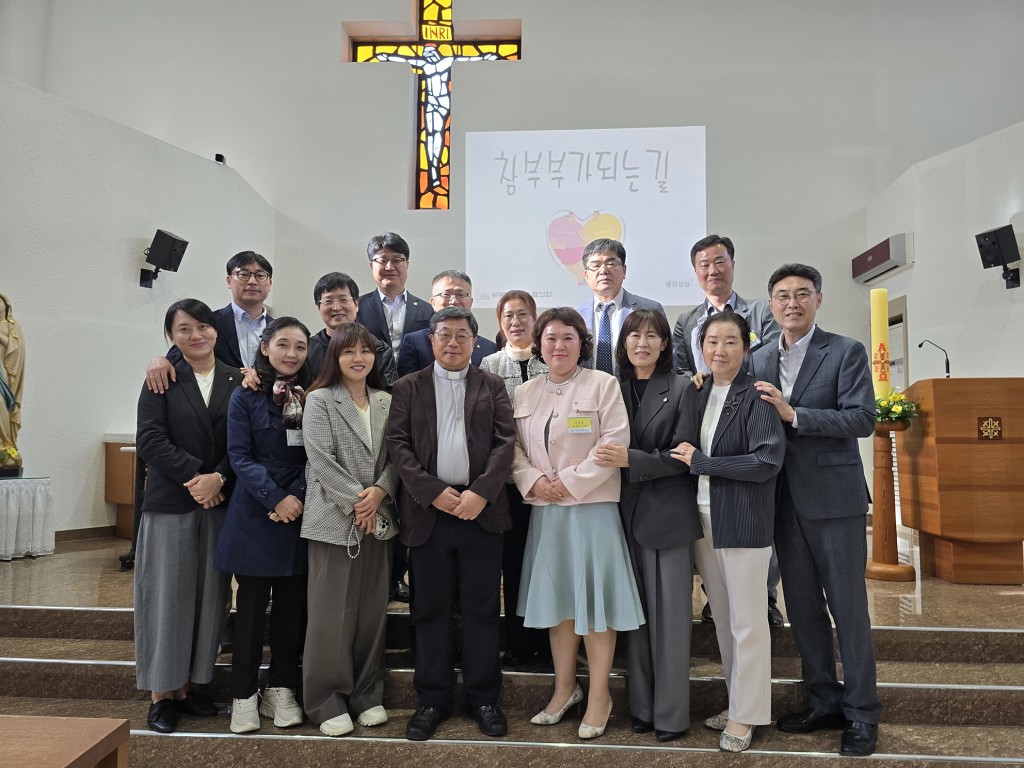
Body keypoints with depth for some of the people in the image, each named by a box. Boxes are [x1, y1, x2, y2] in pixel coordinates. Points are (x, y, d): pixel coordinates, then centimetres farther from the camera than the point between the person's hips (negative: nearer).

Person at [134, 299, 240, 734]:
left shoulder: (238, 382, 4)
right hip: (169, 503, -2)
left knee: (209, 596, 7)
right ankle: (161, 693, 16)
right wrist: (195, 475, -15)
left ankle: (188, 685, 21)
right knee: (168, 595, 3)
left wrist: (219, 478, -15)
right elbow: (149, 440, -9)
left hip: (221, 504, 2)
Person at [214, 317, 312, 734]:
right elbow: (240, 456, -7)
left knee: (292, 603, 8)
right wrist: (275, 499, -16)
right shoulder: (245, 397, -1)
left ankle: (281, 690, 22)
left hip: (300, 514, 2)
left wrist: (297, 497, -13)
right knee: (252, 603, 4)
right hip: (254, 515, -2)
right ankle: (244, 695, 17)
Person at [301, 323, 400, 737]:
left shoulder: (386, 402, 10)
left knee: (373, 609, 10)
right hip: (335, 518, -4)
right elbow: (321, 458, -10)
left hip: (379, 518, 4)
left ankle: (367, 695, 23)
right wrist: (356, 502, -13)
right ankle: (327, 701, 16)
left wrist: (380, 491, -12)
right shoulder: (319, 400, -1)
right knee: (332, 613, 2)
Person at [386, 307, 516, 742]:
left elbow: (505, 442, 0)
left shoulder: (492, 386, 10)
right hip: (428, 509, 0)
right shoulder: (408, 387, 9)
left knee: (482, 608, 7)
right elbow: (397, 444, 0)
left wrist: (481, 493, -13)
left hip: (481, 508, 0)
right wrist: (434, 492, -12)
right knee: (430, 609, 8)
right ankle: (432, 700, 21)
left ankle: (483, 698, 20)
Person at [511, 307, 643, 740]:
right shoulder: (524, 393, 10)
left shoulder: (602, 385, -3)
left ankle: (599, 695, 15)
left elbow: (615, 442, -11)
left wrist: (570, 481, -15)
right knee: (557, 596, 12)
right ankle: (565, 688, 27)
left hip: (592, 507, -4)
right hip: (545, 509, 5)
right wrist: (532, 480, -9)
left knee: (594, 597, 0)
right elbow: (514, 447, 9)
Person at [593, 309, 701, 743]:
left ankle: (671, 714, 17)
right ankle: (642, 706, 24)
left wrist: (630, 459, -19)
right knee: (636, 613, 11)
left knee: (669, 615, 3)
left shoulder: (682, 390, -3)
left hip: (668, 513, -4)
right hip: (627, 514, 4)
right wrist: (611, 459, -5)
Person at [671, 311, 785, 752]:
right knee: (722, 618, 16)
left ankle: (745, 716, 19)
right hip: (702, 518, 6)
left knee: (747, 623, 4)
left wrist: (700, 462, -15)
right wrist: (687, 458, -1)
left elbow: (767, 461, -18)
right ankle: (737, 702, 31)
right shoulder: (697, 395, 9)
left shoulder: (756, 397, -9)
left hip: (743, 521, -6)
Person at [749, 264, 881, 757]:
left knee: (848, 608, 3)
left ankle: (861, 715, 18)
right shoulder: (759, 360, 10)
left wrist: (793, 414, -19)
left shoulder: (846, 352, -3)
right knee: (802, 607, 13)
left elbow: (863, 419, -13)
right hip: (785, 500, 5)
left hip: (834, 498, -5)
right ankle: (825, 702, 28)